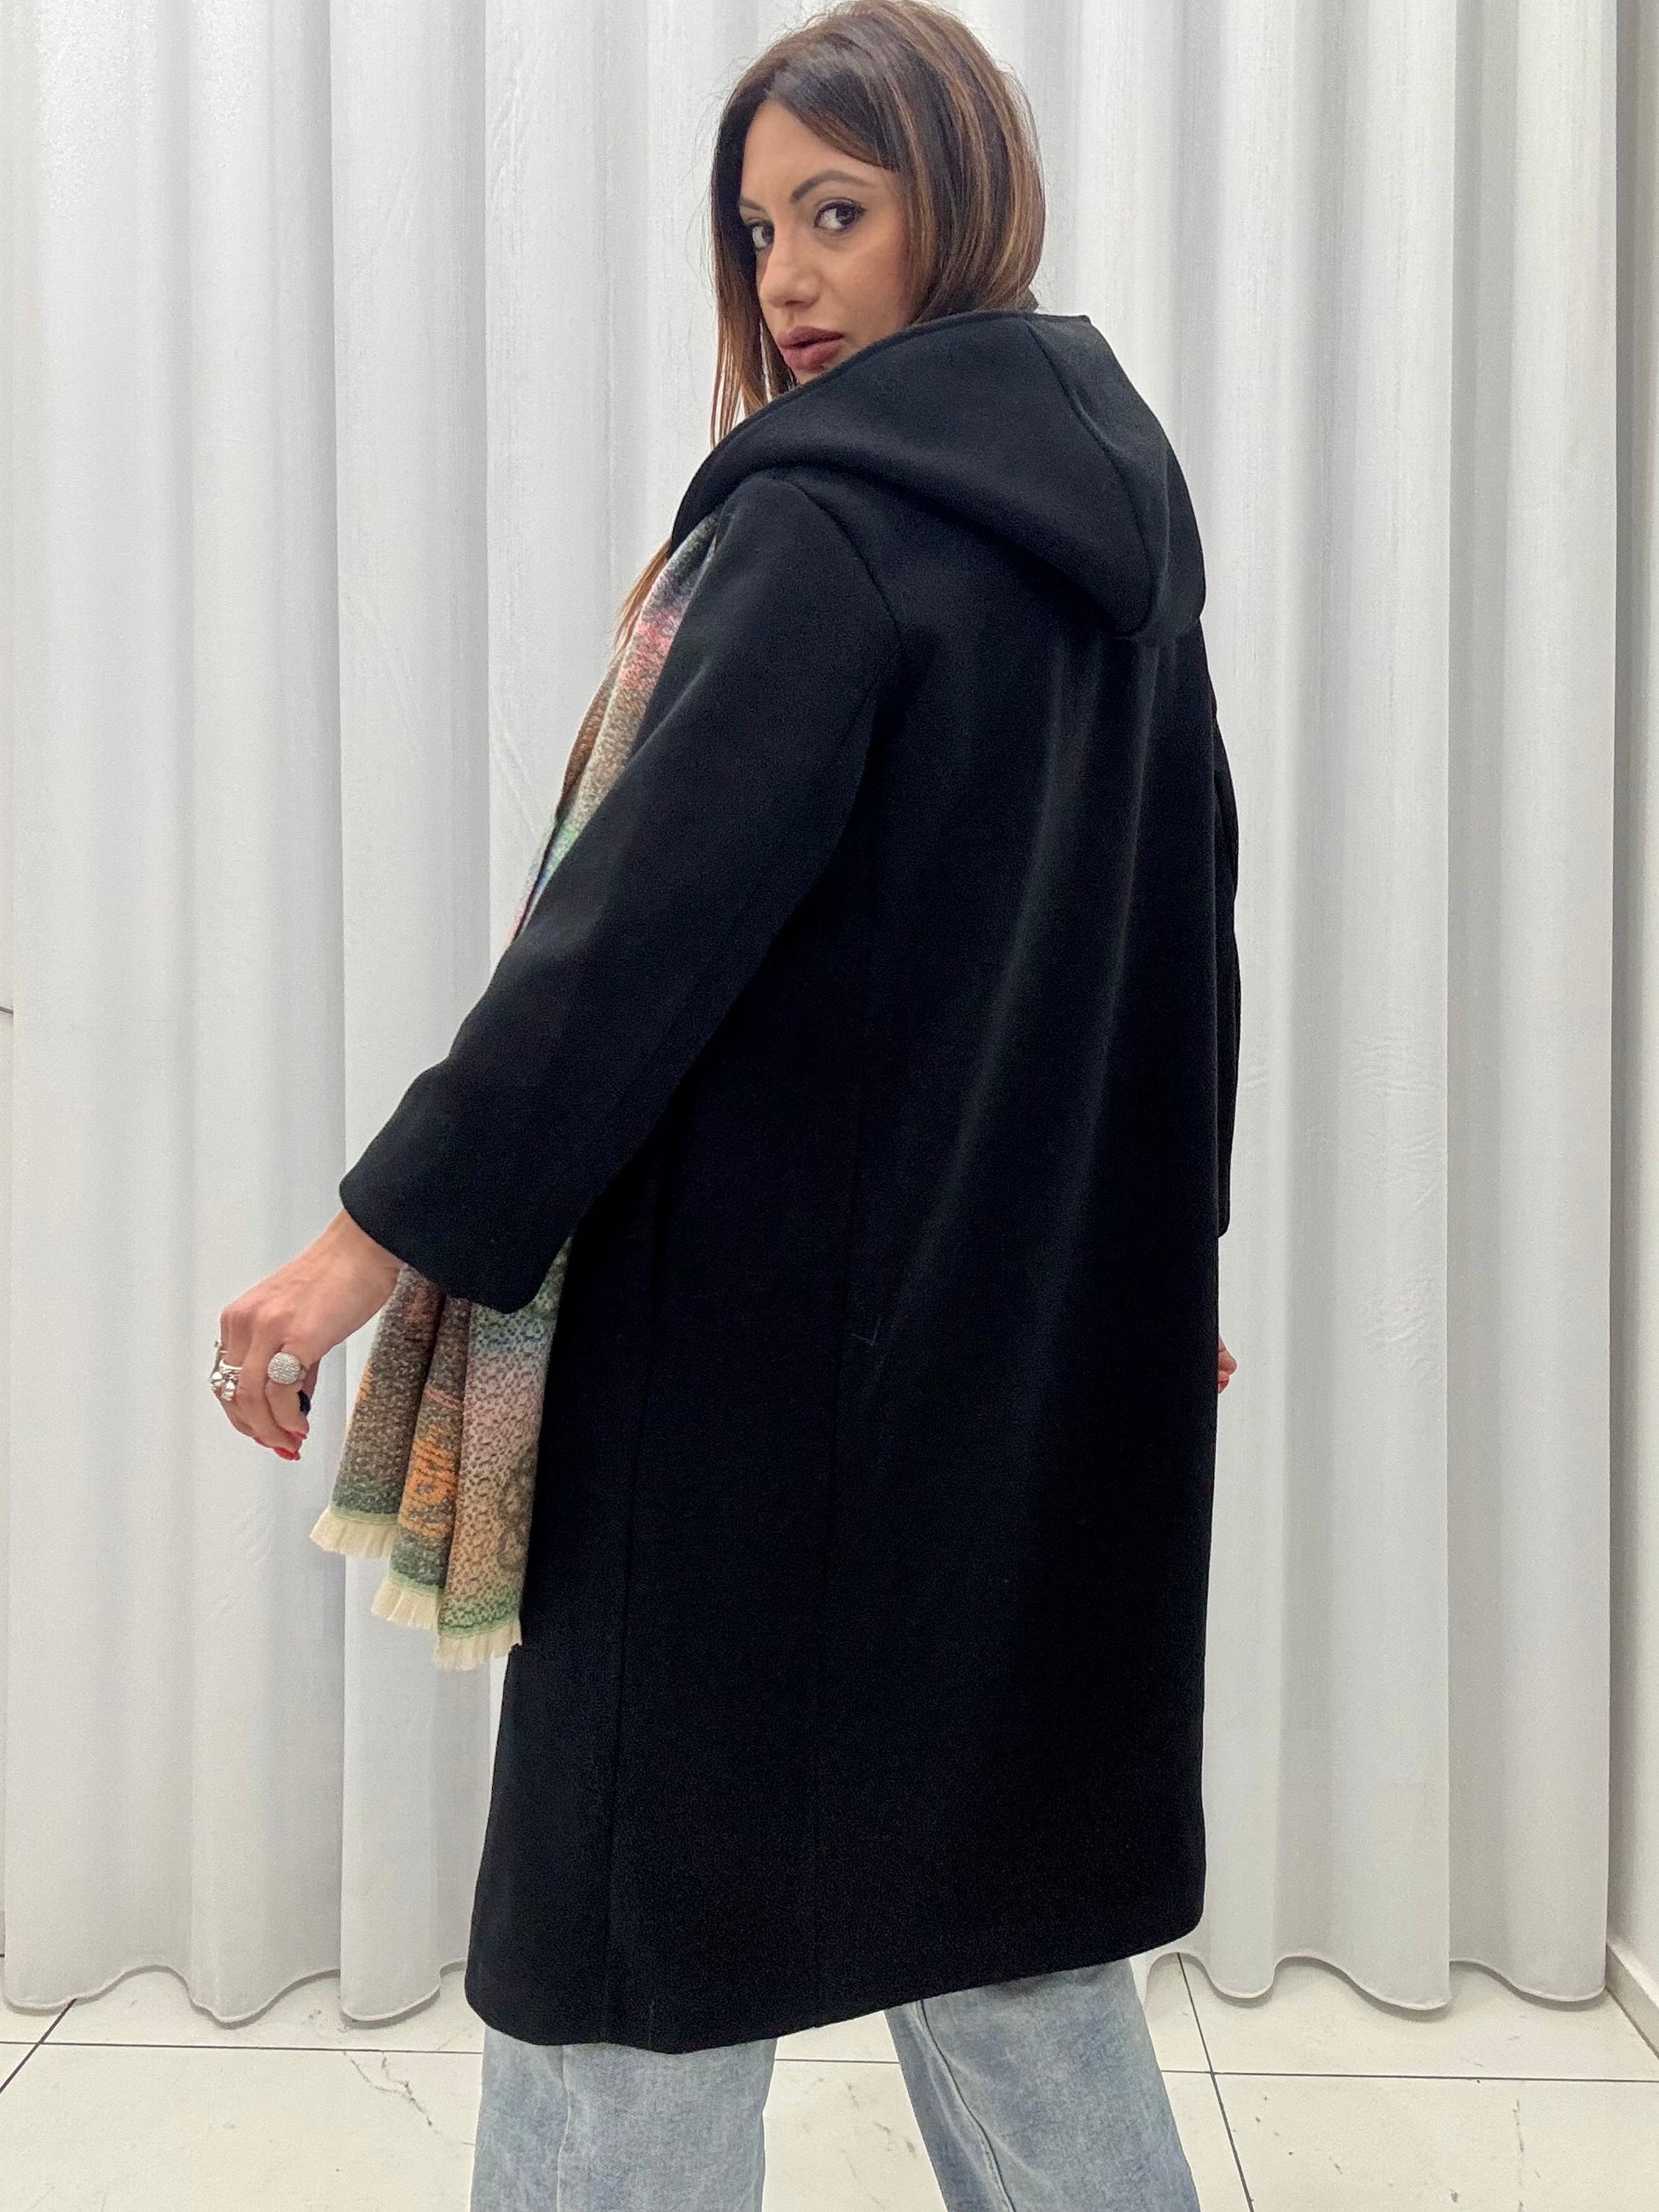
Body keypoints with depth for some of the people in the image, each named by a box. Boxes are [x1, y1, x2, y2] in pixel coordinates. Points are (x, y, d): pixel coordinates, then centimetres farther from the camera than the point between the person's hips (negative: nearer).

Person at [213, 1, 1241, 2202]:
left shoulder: (833, 512, -14)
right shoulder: (1115, 494, 11)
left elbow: (653, 911, -21)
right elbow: (1182, 911, 16)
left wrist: (387, 1231, -18)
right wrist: (1165, 1241, 23)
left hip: (791, 1315, -8)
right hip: (1051, 1316, 8)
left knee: (648, 1904, 6)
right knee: (994, 1867, 20)